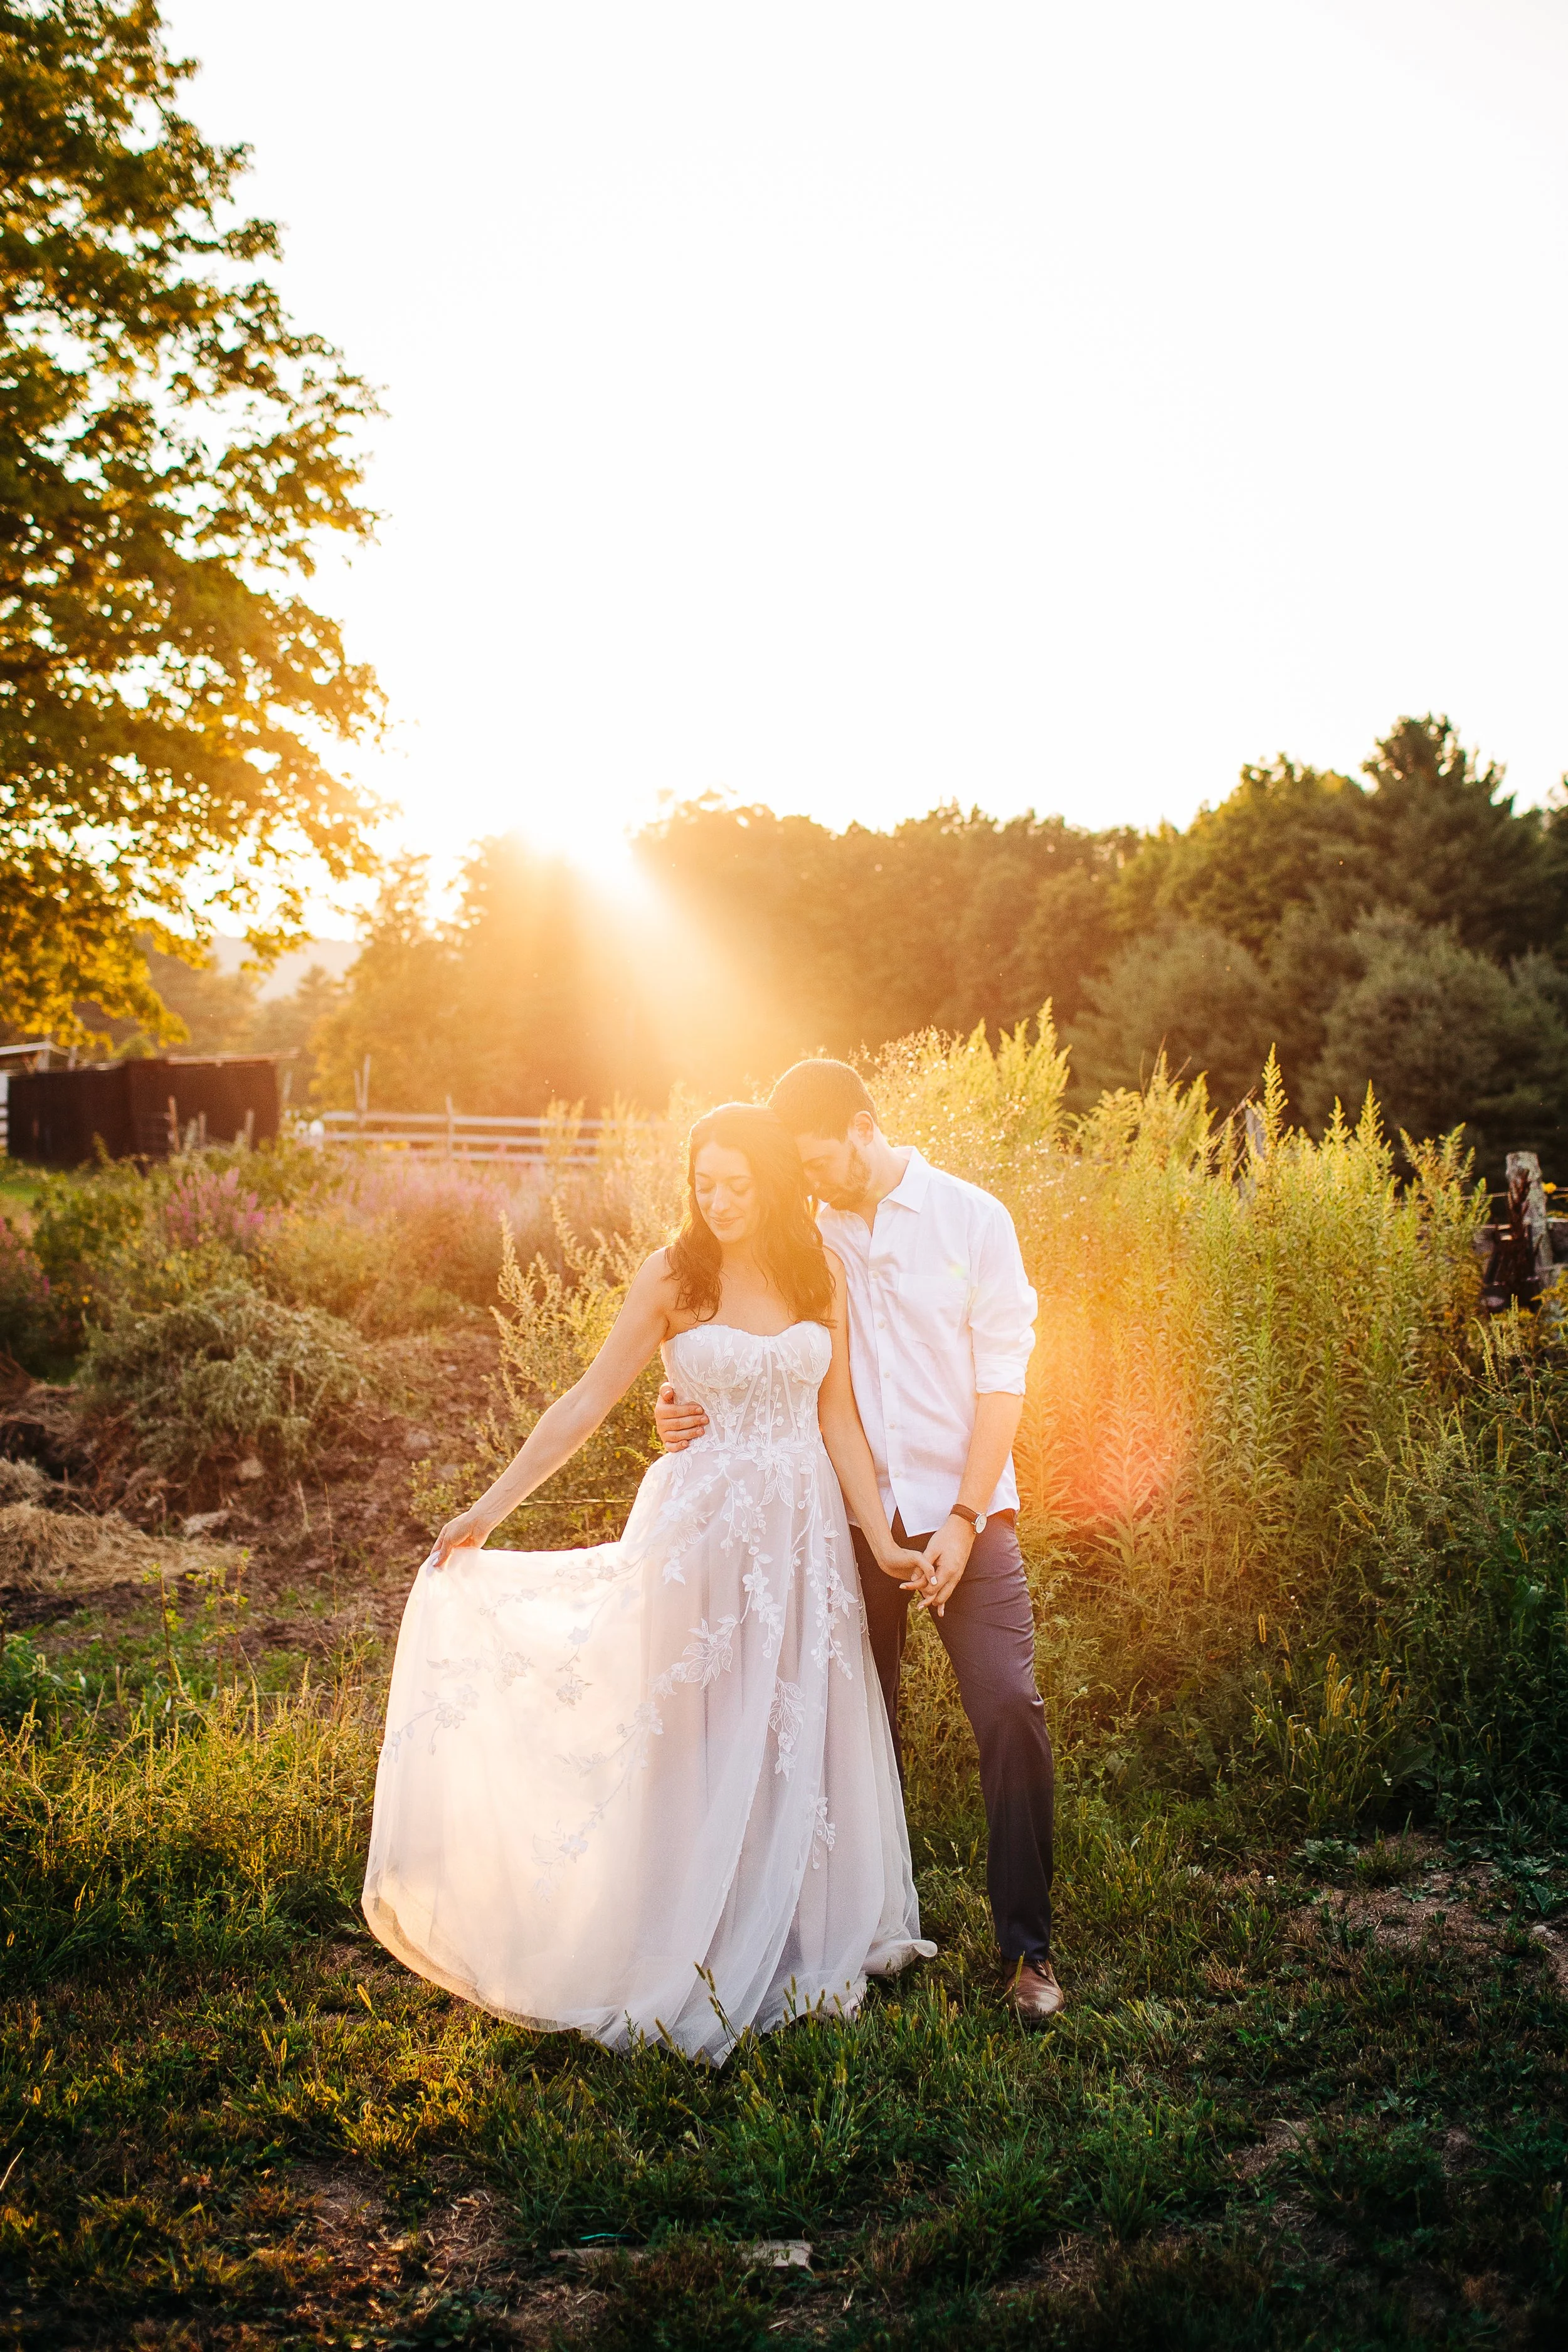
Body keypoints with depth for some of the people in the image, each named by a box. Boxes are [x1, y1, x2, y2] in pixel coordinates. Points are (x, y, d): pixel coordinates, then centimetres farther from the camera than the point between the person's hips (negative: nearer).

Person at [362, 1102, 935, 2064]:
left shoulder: (823, 1274, 2)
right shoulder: (673, 1276, -5)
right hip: (708, 1526, -2)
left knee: (802, 1742, 9)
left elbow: (838, 1418, 6)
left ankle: (800, 1951, 25)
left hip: (805, 1527, 3)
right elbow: (589, 1401, -3)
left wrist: (881, 1536, 1)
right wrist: (493, 1504, -4)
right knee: (703, 1741, 4)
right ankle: (699, 1971, 17)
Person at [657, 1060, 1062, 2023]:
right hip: (851, 1518, 3)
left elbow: (1002, 1376, -5)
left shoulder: (972, 1218, -2)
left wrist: (964, 1518, -12)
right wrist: (689, 1407, -14)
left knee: (1010, 1711, -10)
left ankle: (1030, 1947, 3)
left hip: (964, 1512, -2)